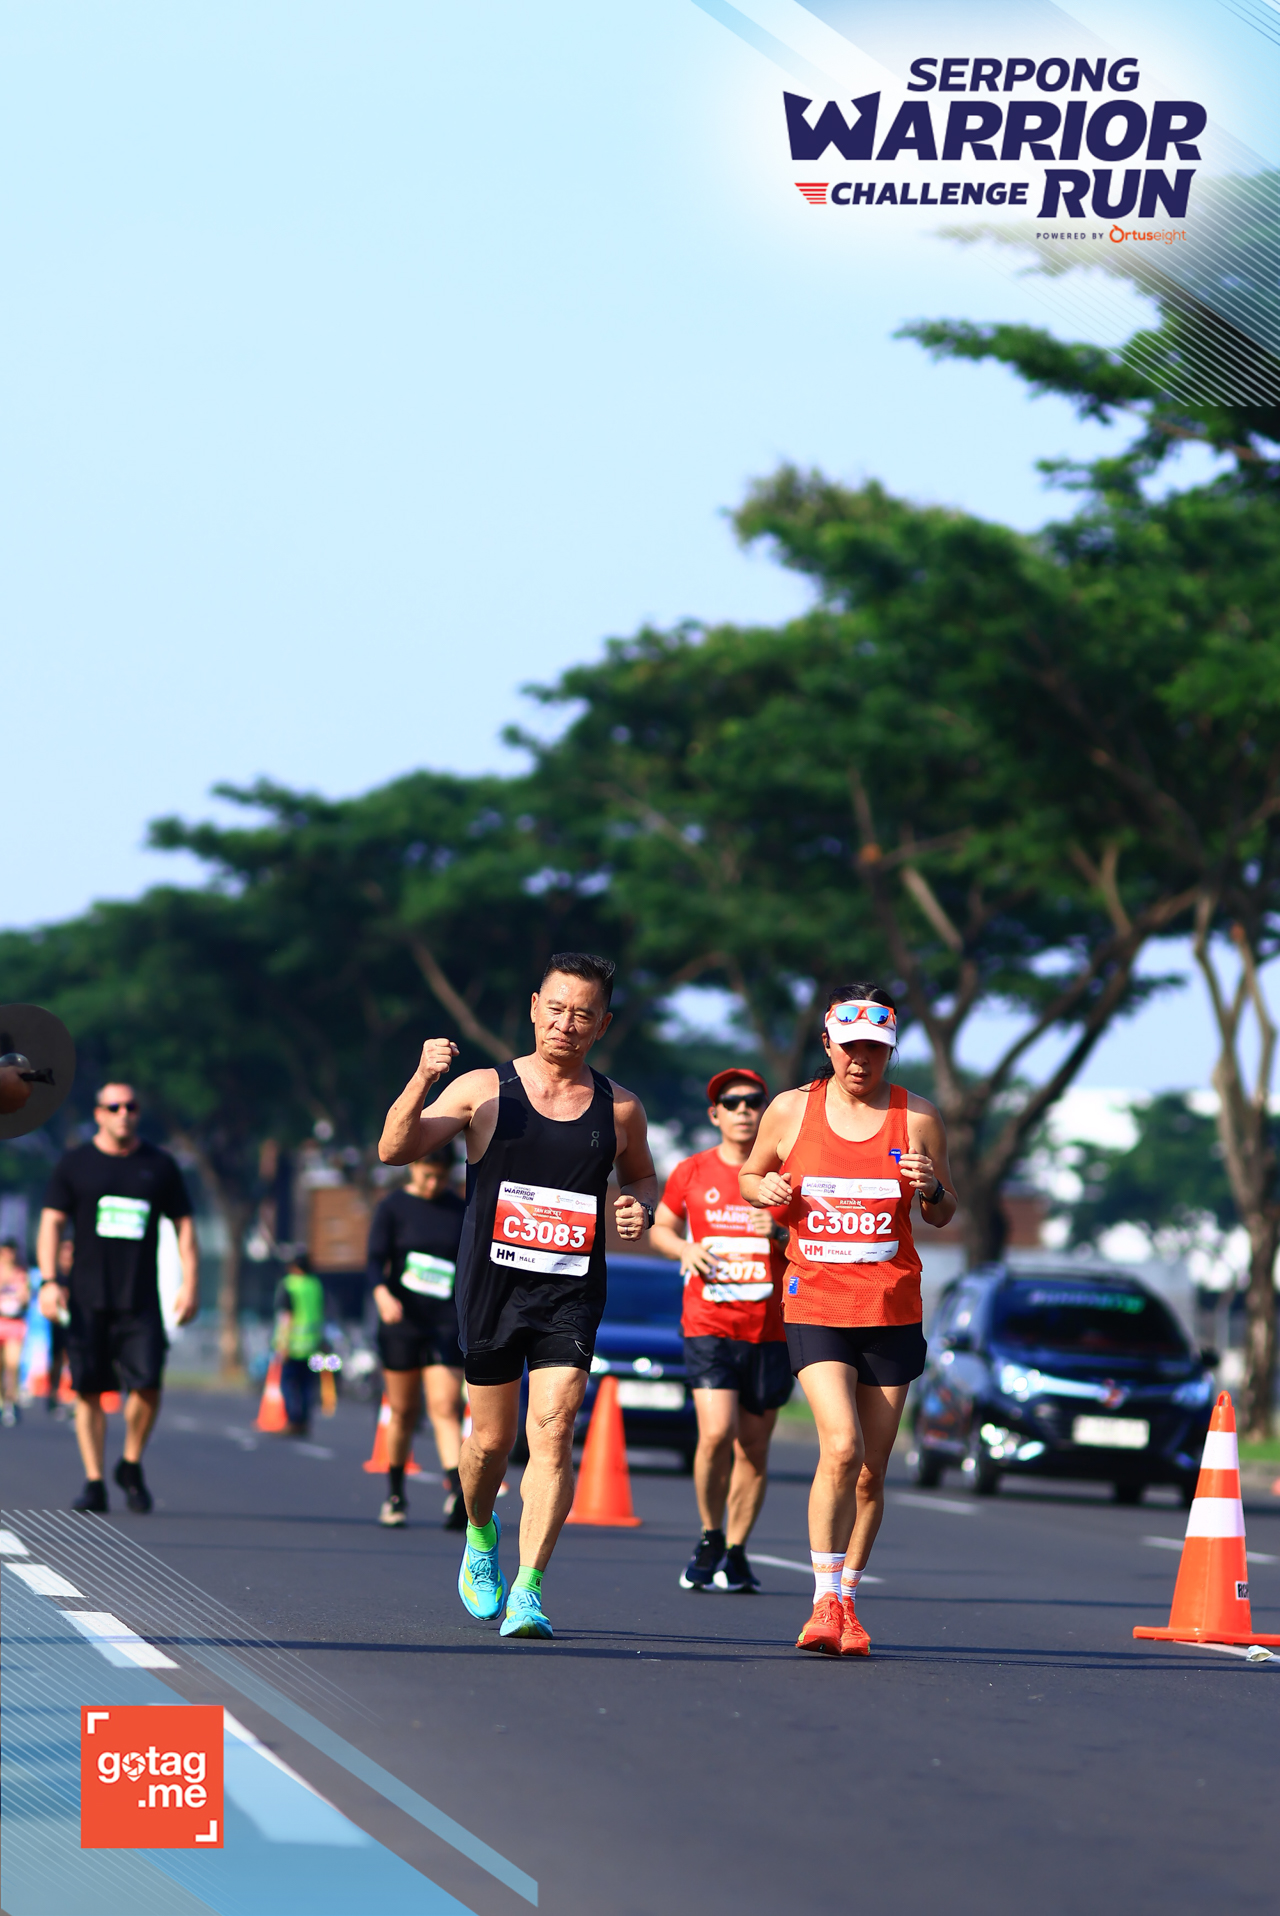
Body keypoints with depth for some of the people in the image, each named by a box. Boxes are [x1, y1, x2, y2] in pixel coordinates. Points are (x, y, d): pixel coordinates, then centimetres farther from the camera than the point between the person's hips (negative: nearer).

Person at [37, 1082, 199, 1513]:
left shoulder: (159, 1166, 11)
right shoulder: (74, 1164, 7)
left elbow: (184, 1225, 15)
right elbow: (51, 1223, 4)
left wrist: (190, 1284, 5)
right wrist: (49, 1280, -8)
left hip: (141, 1300, 0)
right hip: (87, 1298, 0)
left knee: (148, 1384, -12)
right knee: (88, 1390, -1)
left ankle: (131, 1466, 12)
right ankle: (94, 1482, 6)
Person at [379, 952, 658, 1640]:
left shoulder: (619, 1109, 6)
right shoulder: (484, 1090, -1)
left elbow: (641, 1174, 24)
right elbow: (395, 1150, -9)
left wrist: (642, 1207, 1)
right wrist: (422, 1082, -25)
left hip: (570, 1296, 0)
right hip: (491, 1289, 0)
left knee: (552, 1432, -14)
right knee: (492, 1437, 10)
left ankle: (527, 1592, -14)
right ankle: (481, 1536, 41)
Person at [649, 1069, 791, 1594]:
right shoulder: (692, 1172, 6)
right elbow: (660, 1227, 19)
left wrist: (782, 1232, -17)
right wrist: (684, 1248, -3)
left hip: (772, 1329, 1)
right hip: (708, 1326, -1)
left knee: (754, 1445, 5)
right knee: (716, 1434, -16)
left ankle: (736, 1552, 18)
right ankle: (709, 1537, 6)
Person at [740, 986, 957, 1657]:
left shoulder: (917, 1118, 2)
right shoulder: (791, 1110, 2)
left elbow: (943, 1216, 12)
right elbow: (749, 1177, 17)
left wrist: (930, 1189, -10)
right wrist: (765, 1189, -6)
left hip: (891, 1310, 2)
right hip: (815, 1305, -2)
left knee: (871, 1471, 7)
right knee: (841, 1446, -21)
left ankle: (847, 1603, 24)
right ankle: (825, 1603, -15)